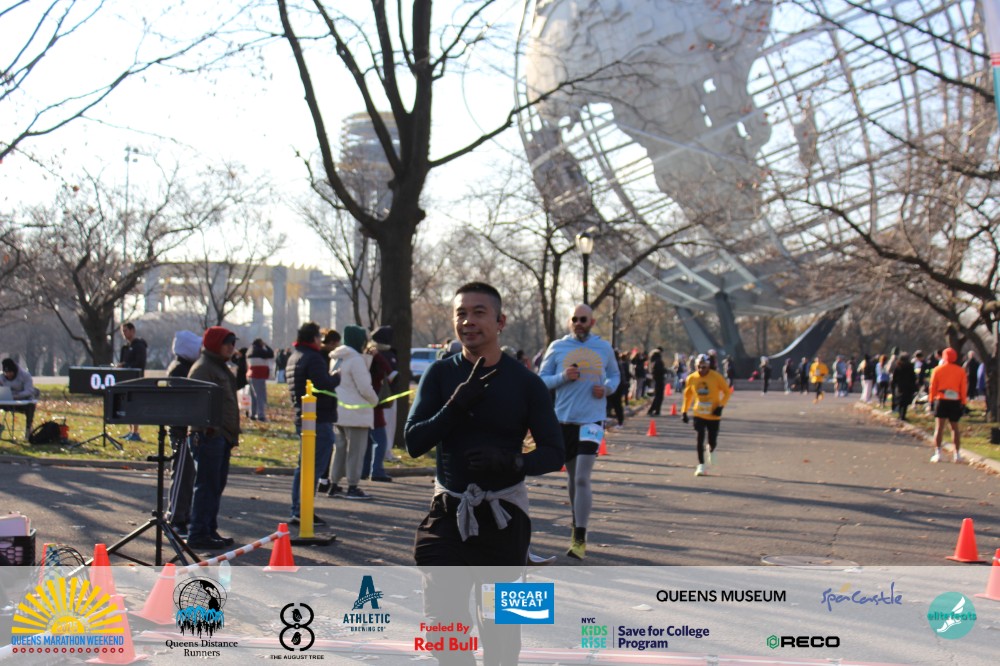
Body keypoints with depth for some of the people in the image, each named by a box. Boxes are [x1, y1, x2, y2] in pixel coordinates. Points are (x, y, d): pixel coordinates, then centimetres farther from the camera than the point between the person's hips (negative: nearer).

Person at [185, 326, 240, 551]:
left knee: (217, 485, 14)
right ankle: (198, 534, -3)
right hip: (208, 435, -10)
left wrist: (232, 436, 22)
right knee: (206, 486, -7)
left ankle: (210, 530, 21)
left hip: (222, 436, 10)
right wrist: (207, 430, -25)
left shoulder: (221, 368, 20)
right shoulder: (202, 368, -12)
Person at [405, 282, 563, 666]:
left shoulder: (525, 382, -3)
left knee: (500, 620, 8)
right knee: (442, 621, -7)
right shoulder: (441, 374, 2)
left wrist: (512, 462, -23)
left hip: (504, 515, -1)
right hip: (449, 512, 1)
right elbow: (413, 442, -6)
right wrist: (458, 403, -19)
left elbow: (554, 454, -3)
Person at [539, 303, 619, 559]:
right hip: (564, 420, 2)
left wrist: (607, 388, -3)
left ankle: (580, 539, -10)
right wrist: (563, 377, -13)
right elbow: (542, 379, 6)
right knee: (573, 478, 12)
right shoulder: (557, 347, 4)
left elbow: (614, 375, 20)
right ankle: (577, 527, 28)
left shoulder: (604, 348, 6)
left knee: (582, 479, -12)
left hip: (592, 420, -2)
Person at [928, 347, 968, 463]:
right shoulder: (961, 371, 2)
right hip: (955, 401, 1)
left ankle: (938, 453, -7)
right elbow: (964, 388, 1)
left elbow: (933, 386, -1)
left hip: (941, 400, -1)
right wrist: (963, 402, 6)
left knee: (939, 427, 1)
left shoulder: (938, 369, -1)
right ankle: (957, 454, 10)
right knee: (954, 428, 12)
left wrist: (931, 399, 5)